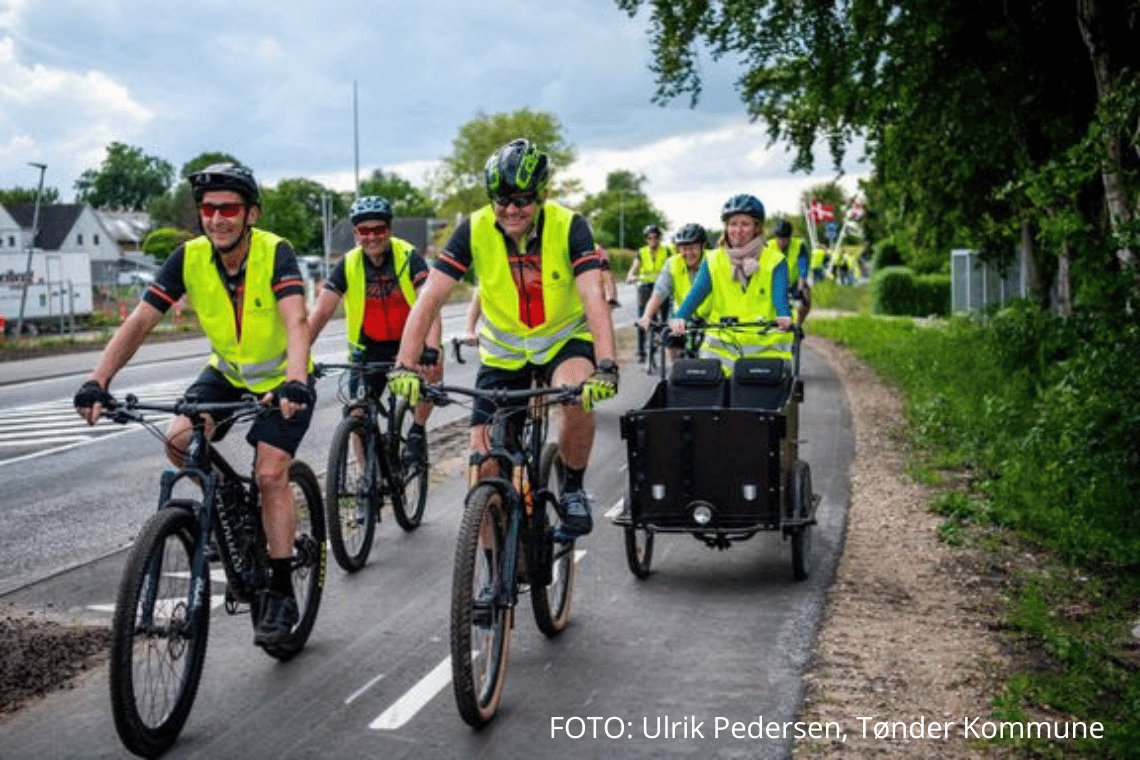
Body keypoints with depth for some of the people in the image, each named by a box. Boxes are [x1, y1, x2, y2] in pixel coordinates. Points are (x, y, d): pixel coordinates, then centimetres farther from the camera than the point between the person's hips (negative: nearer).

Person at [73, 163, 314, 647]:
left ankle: (281, 593, -3)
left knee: (270, 474, -16)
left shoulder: (274, 253, -26)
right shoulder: (189, 259, -16)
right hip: (227, 372, 4)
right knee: (179, 441, -20)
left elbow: (296, 322, -40)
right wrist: (98, 380, -32)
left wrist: (295, 382, -57)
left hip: (282, 378, -4)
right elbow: (139, 322, -19)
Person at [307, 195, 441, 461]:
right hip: (368, 347, 2)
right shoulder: (348, 265, -10)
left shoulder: (408, 257, -15)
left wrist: (431, 350, -43)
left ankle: (417, 430, -6)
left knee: (433, 368, -31)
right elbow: (320, 313, -14)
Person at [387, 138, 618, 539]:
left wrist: (605, 367, -47)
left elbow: (594, 299, -32)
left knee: (578, 400, -35)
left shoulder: (568, 227, -21)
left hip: (564, 339, -2)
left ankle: (573, 490, -8)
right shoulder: (474, 230, -18)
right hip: (503, 351, 2)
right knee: (484, 467, -5)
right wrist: (405, 366, -33)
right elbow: (429, 299, -21)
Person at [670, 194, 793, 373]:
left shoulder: (774, 261, 1)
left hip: (765, 349, -1)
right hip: (721, 347, 1)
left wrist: (784, 317, -36)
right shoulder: (713, 260, 7)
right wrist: (679, 317, -26)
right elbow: (697, 292, -7)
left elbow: (780, 296, -13)